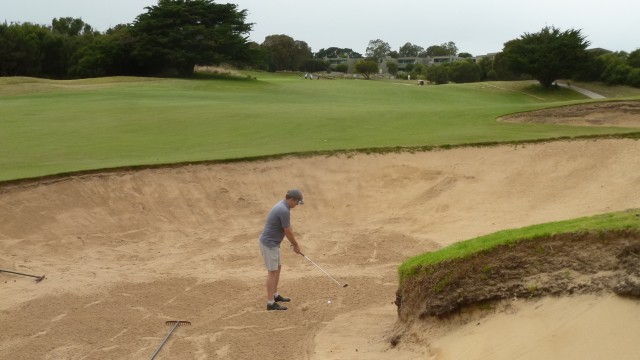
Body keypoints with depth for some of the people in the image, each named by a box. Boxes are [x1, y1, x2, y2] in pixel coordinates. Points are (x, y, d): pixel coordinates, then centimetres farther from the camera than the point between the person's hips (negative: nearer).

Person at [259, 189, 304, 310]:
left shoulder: (282, 205, 8)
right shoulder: (284, 210, -25)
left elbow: (288, 228, 16)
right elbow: (288, 231, -16)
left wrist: (294, 243, 16)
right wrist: (296, 245, 0)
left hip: (272, 242, 10)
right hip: (269, 243, -10)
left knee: (278, 267, 19)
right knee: (272, 272, -4)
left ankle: (275, 295, 31)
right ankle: (270, 303, 1)